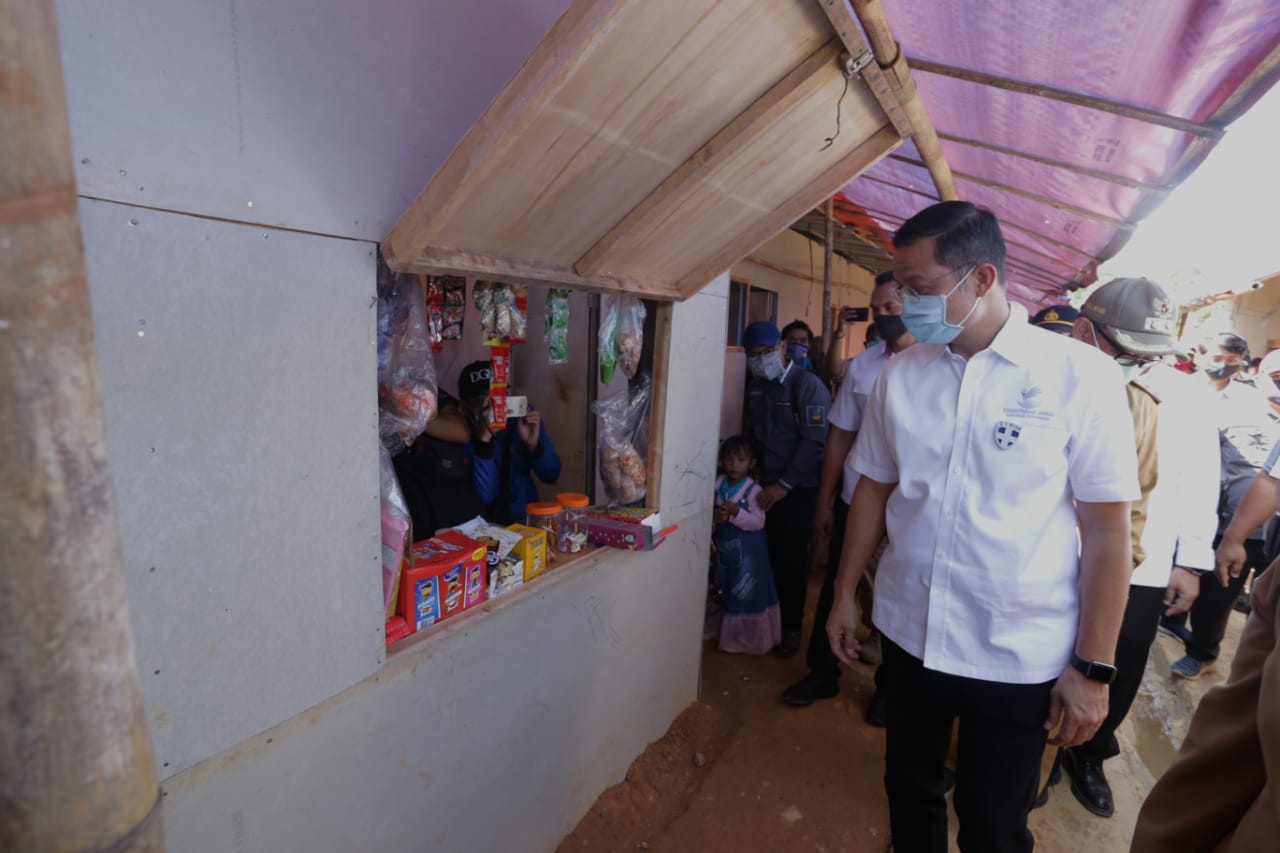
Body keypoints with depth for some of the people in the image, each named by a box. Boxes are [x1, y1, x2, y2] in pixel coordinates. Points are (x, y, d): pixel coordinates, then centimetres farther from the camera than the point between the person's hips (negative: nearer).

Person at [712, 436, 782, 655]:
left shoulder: (753, 490, -16)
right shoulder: (717, 485, -3)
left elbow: (759, 523, -19)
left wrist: (736, 513, -30)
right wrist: (715, 516, -17)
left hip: (747, 549, -5)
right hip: (724, 546, 5)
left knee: (747, 593, 5)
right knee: (726, 592, 19)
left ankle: (750, 639, 22)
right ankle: (730, 635, 38)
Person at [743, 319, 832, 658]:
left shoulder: (808, 384, -10)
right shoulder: (755, 386, 10)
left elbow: (815, 440, -15)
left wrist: (785, 484, -15)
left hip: (798, 488, -5)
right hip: (766, 485, 5)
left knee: (791, 557, 1)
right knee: (768, 553, 3)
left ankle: (792, 626, 18)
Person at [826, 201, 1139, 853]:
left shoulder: (1080, 376, -12)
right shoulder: (899, 375, -2)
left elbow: (1107, 528, -9)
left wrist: (1093, 666, -7)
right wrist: (844, 594, 8)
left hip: (1019, 657, -3)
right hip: (907, 637, 3)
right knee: (909, 791, 22)